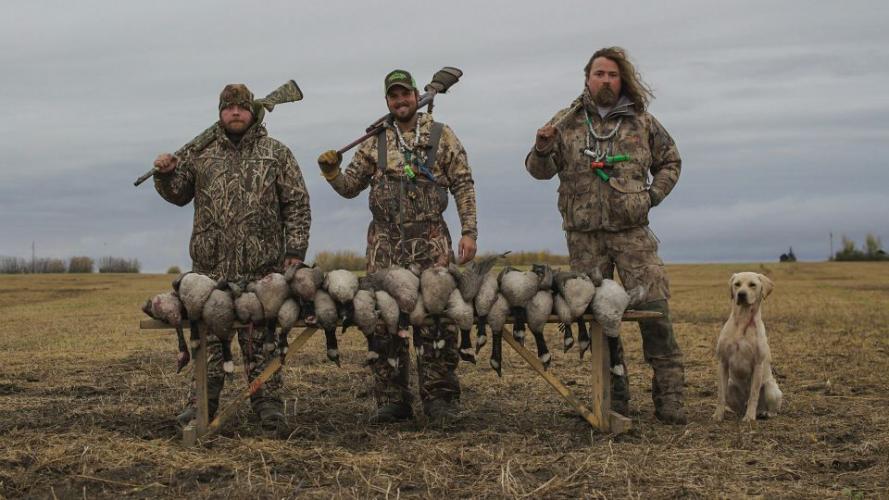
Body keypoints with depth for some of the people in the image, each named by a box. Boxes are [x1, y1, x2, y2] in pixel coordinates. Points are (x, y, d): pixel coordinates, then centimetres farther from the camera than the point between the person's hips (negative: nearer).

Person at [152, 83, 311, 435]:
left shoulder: (276, 154, 6)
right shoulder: (201, 155, 11)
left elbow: (297, 205, 4)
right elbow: (179, 194, 21)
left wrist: (295, 249, -4)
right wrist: (166, 174, -1)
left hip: (261, 267, -2)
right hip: (210, 266, 2)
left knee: (260, 338, 2)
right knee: (208, 334, 5)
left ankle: (268, 405, 9)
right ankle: (203, 403, 13)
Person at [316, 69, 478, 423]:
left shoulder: (441, 136, 8)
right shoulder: (374, 142, 13)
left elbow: (463, 186, 5)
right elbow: (350, 187, 15)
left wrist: (468, 231, -4)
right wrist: (331, 172, -6)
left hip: (431, 242, -2)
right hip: (385, 244, 2)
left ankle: (439, 397, 3)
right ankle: (392, 400, 7)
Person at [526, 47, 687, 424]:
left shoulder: (641, 121, 10)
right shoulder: (566, 122, 7)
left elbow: (669, 161, 22)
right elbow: (540, 170, 9)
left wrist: (653, 195, 6)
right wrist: (542, 149, -13)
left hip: (632, 230, 0)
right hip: (584, 234, 0)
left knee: (654, 308, -7)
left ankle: (669, 397, -1)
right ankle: (613, 395, 12)